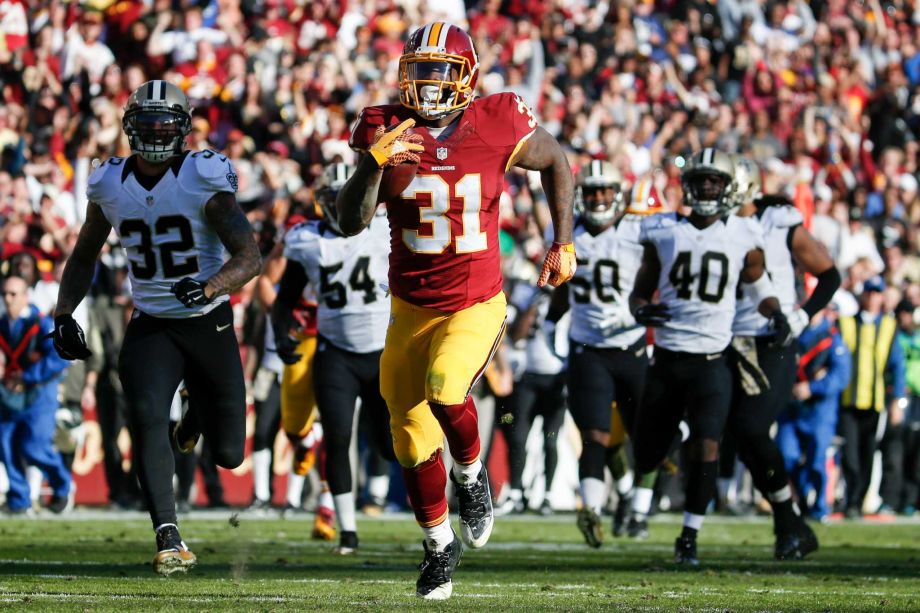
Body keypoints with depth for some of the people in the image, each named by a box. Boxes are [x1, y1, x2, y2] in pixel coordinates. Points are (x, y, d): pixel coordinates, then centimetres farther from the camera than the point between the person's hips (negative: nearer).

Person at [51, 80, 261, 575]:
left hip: (209, 324, -2)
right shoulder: (110, 185, -1)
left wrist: (209, 288, -38)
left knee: (229, 455, 4)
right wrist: (64, 313, 2)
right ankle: (168, 537, -21)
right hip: (150, 327, 2)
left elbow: (249, 256, -20)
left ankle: (195, 417, 42)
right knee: (146, 418, -25)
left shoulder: (205, 179, -14)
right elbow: (83, 258, 16)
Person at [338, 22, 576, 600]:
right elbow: (351, 222, -15)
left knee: (445, 390, -30)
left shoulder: (497, 127, -12)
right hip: (412, 308, 3)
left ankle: (472, 471, 2)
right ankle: (439, 544, 33)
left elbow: (556, 162, 9)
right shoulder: (386, 130, -9)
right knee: (414, 439, 9)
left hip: (477, 305, -3)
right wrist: (374, 163, -31)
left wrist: (564, 244, 8)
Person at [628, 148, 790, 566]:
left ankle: (689, 538, -3)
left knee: (706, 449, -15)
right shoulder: (664, 233, 2)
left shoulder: (742, 237, 1)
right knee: (649, 449, 10)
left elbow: (758, 287, 15)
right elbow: (641, 289, 10)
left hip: (711, 362, -1)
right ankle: (640, 499, 45)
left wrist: (776, 315, -6)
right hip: (667, 359, 1)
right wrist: (641, 311, -13)